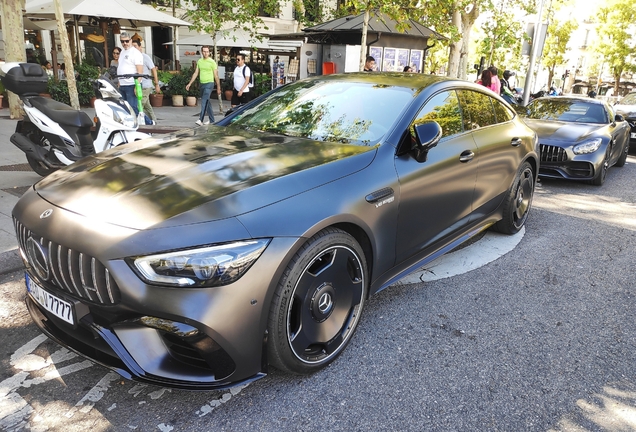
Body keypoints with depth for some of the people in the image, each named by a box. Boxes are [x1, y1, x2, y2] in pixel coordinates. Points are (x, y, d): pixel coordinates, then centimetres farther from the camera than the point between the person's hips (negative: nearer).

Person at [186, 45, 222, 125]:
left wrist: (218, 88, -4)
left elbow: (216, 76, -4)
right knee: (207, 102, 11)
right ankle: (211, 120, 20)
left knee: (204, 101, -17)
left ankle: (201, 119, -23)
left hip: (209, 83, -7)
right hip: (202, 84, 7)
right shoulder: (199, 61, 11)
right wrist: (190, 83, 12)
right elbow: (195, 73, 16)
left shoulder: (212, 62, -5)